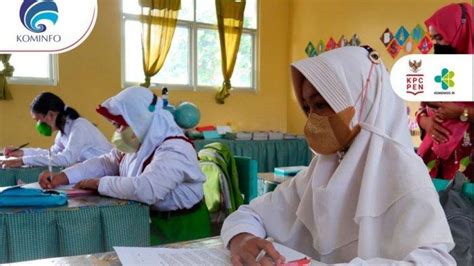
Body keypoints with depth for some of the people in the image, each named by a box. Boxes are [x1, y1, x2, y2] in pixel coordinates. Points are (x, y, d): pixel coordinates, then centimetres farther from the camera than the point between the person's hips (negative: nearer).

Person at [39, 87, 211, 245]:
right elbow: (104, 163, 10)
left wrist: (98, 183, -24)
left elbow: (145, 189, -38)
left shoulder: (174, 149, -25)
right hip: (145, 220, 7)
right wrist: (61, 177, -3)